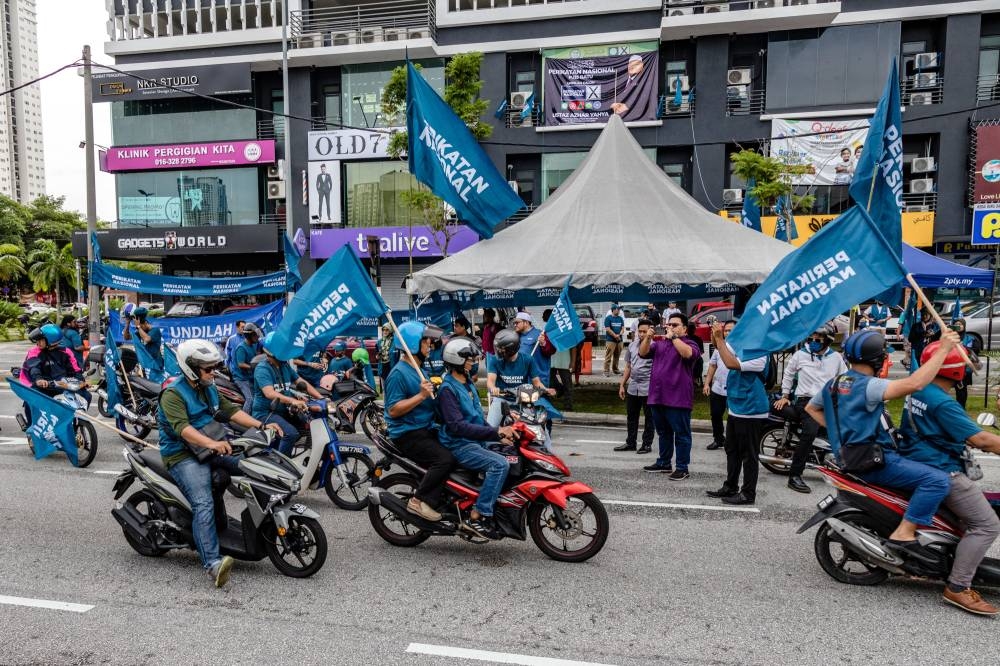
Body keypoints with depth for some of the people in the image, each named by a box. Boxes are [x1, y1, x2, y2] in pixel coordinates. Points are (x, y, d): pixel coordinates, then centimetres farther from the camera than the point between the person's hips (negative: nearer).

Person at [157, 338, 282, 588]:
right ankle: (212, 563, -35)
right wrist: (211, 443, -44)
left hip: (210, 448, 8)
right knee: (204, 504, -26)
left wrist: (262, 426, -4)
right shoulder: (173, 394, -13)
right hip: (183, 455, -8)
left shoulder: (209, 389, 14)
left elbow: (230, 410, 10)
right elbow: (182, 427, -28)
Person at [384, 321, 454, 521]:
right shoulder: (399, 373, -13)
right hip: (408, 434, -10)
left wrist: (433, 389, 13)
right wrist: (421, 395, -25)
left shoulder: (418, 369, 17)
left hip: (426, 428, 10)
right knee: (445, 459, -25)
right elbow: (393, 410, -21)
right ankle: (419, 501, -14)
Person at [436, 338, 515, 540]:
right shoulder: (448, 388, -13)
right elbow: (457, 426, -23)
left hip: (475, 443, 9)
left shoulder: (468, 383, 16)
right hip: (459, 446, -9)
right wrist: (495, 432, -26)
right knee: (500, 465, -25)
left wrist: (500, 433, 8)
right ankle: (477, 517, -22)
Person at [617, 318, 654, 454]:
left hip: (648, 388, -6)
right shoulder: (632, 345, 10)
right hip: (632, 387, 6)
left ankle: (647, 444, 15)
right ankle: (630, 443, 23)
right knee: (631, 416, 13)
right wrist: (622, 385, 15)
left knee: (649, 417, 5)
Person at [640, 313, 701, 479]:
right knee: (663, 433, 17)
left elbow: (687, 353, -23)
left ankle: (682, 468, 6)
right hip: (657, 397, 6)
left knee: (681, 434, 0)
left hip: (678, 399, -6)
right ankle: (664, 462, 28)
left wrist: (673, 337, -18)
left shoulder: (690, 344, -1)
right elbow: (643, 353, 7)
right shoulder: (659, 344, 16)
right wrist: (647, 338, -9)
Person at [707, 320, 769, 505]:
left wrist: (719, 340, -25)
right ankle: (730, 487, 28)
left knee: (748, 455, 0)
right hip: (735, 409, 9)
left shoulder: (758, 354, -19)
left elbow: (731, 364, -29)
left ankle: (748, 494, 9)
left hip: (750, 412, -9)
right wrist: (717, 337, -8)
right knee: (732, 451, 17)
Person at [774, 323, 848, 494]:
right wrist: (785, 396, 10)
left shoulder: (836, 357, 10)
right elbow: (788, 374, 16)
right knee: (810, 433, -29)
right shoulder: (800, 354, 5)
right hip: (807, 401, -2)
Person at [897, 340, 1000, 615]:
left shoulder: (916, 391, 8)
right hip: (940, 473, -10)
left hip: (915, 464, 10)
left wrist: (971, 438, 21)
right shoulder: (943, 403, -21)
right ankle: (957, 587, -8)